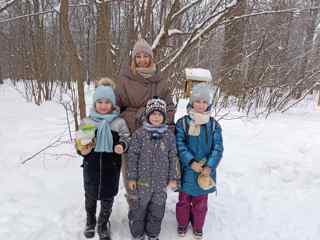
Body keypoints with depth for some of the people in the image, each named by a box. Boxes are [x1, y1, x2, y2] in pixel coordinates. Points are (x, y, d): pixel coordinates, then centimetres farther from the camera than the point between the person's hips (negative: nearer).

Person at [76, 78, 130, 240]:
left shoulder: (119, 122, -7)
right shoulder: (86, 122, -4)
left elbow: (126, 139, 1)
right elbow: (79, 144, 4)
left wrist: (122, 146, -21)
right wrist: (82, 150, -17)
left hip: (111, 168, -1)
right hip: (91, 167, 1)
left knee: (108, 197, 15)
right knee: (90, 196, 19)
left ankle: (103, 224, 40)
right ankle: (90, 222, 47)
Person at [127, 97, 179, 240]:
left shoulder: (169, 135, -1)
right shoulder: (139, 133, -7)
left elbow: (173, 157, 4)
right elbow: (132, 156, -5)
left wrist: (173, 178, 3)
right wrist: (131, 177, -5)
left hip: (161, 181, 2)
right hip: (142, 180, -2)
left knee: (157, 210, 16)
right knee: (138, 209, 11)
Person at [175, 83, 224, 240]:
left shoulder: (214, 125, -3)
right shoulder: (182, 123, -8)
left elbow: (218, 148, -6)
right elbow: (180, 145, -11)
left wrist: (209, 166, -18)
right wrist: (191, 162, -21)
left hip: (205, 171, 1)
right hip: (187, 170, -1)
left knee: (200, 202, 17)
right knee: (184, 200, 16)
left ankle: (198, 227, 40)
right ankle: (182, 224, 40)